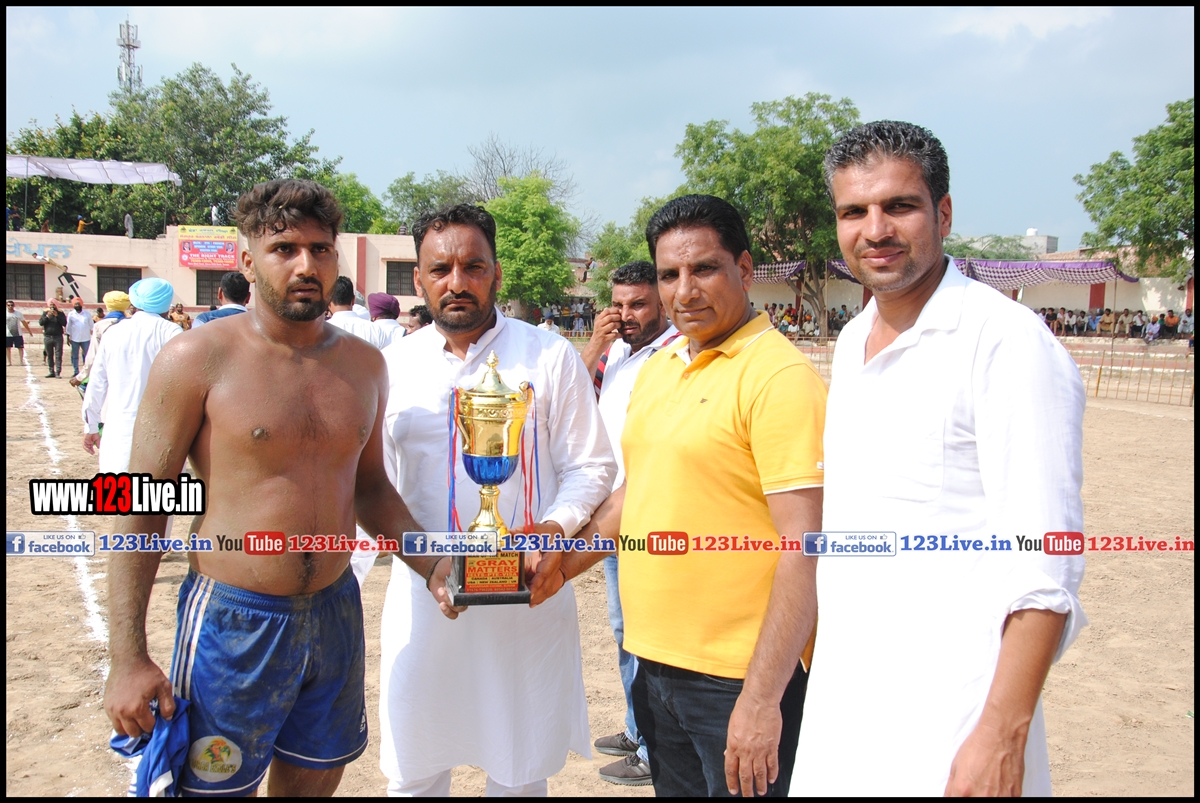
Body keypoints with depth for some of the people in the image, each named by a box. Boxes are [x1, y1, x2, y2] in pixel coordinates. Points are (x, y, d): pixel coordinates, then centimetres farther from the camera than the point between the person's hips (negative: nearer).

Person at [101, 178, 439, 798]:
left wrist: (433, 567, 3)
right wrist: (127, 659, -12)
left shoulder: (365, 364, 4)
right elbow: (140, 509, -9)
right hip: (232, 623, -4)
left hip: (336, 615, 5)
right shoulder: (198, 358, -10)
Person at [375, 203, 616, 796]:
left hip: (526, 594, -2)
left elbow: (590, 465, 0)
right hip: (422, 593, 2)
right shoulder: (392, 364, 6)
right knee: (412, 770, 13)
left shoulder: (549, 356, -2)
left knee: (518, 772, 11)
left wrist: (556, 527, -18)